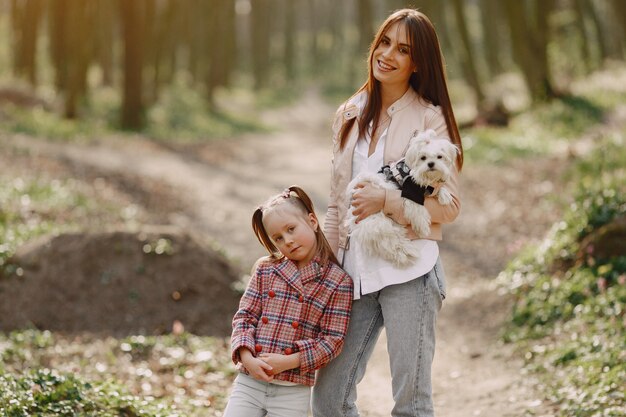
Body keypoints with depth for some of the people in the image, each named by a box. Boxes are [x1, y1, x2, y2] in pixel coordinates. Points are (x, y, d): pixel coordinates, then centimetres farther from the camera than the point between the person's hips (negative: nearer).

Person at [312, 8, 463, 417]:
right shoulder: (350, 116, 14)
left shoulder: (429, 118, -2)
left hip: (408, 270, -5)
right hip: (355, 270, 5)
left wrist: (386, 201, -15)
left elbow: (448, 206, -5)